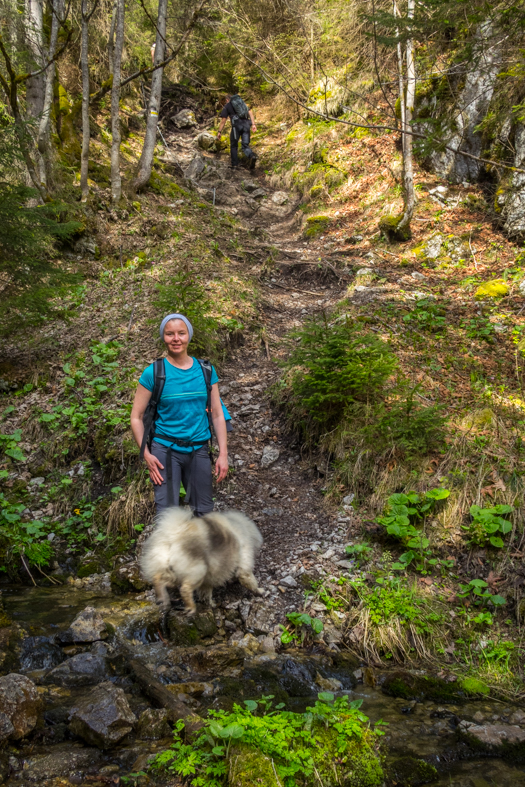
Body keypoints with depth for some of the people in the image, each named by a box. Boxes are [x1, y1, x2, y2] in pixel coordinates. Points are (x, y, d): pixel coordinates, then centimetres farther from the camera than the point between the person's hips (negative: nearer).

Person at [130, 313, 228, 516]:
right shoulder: (154, 373, -5)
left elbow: (217, 414, 5)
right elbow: (136, 417, -2)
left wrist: (223, 454, 0)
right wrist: (146, 454, -11)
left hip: (198, 450, 3)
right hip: (165, 450, -3)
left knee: (203, 511, 10)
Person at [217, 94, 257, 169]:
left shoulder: (226, 106, 16)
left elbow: (223, 120, 8)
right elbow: (250, 112, 14)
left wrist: (219, 132, 9)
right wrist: (253, 124, 7)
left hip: (237, 124, -3)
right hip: (246, 124, 3)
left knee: (234, 145, 13)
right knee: (245, 145, 4)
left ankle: (234, 165, 10)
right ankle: (252, 156, -26)